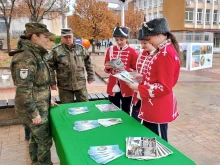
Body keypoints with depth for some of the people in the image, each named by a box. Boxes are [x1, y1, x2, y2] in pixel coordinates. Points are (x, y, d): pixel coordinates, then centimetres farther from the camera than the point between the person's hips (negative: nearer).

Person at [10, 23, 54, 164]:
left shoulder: (36, 55, 7)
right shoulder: (26, 58, -23)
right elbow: (23, 90, -25)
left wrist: (47, 100, 19)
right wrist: (34, 113, -21)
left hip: (40, 106, 9)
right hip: (34, 109, -9)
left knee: (36, 139, 21)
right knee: (45, 141, 5)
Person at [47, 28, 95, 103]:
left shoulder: (80, 48, 6)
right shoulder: (56, 50, -3)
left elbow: (88, 62, 13)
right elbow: (50, 67, -3)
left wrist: (90, 76, 10)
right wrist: (52, 82, -6)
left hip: (81, 85, 2)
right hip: (64, 86, -2)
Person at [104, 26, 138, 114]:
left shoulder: (132, 51, -5)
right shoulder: (110, 50, 5)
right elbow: (107, 70, 12)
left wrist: (125, 70, -19)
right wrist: (108, 67, -11)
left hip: (126, 88, -3)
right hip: (113, 87, 3)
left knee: (125, 112, 8)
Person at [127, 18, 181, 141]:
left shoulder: (166, 53, -21)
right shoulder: (164, 51, 10)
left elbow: (164, 87, -23)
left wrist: (139, 88, -18)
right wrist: (144, 77, 7)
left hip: (159, 108, -10)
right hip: (154, 106, 10)